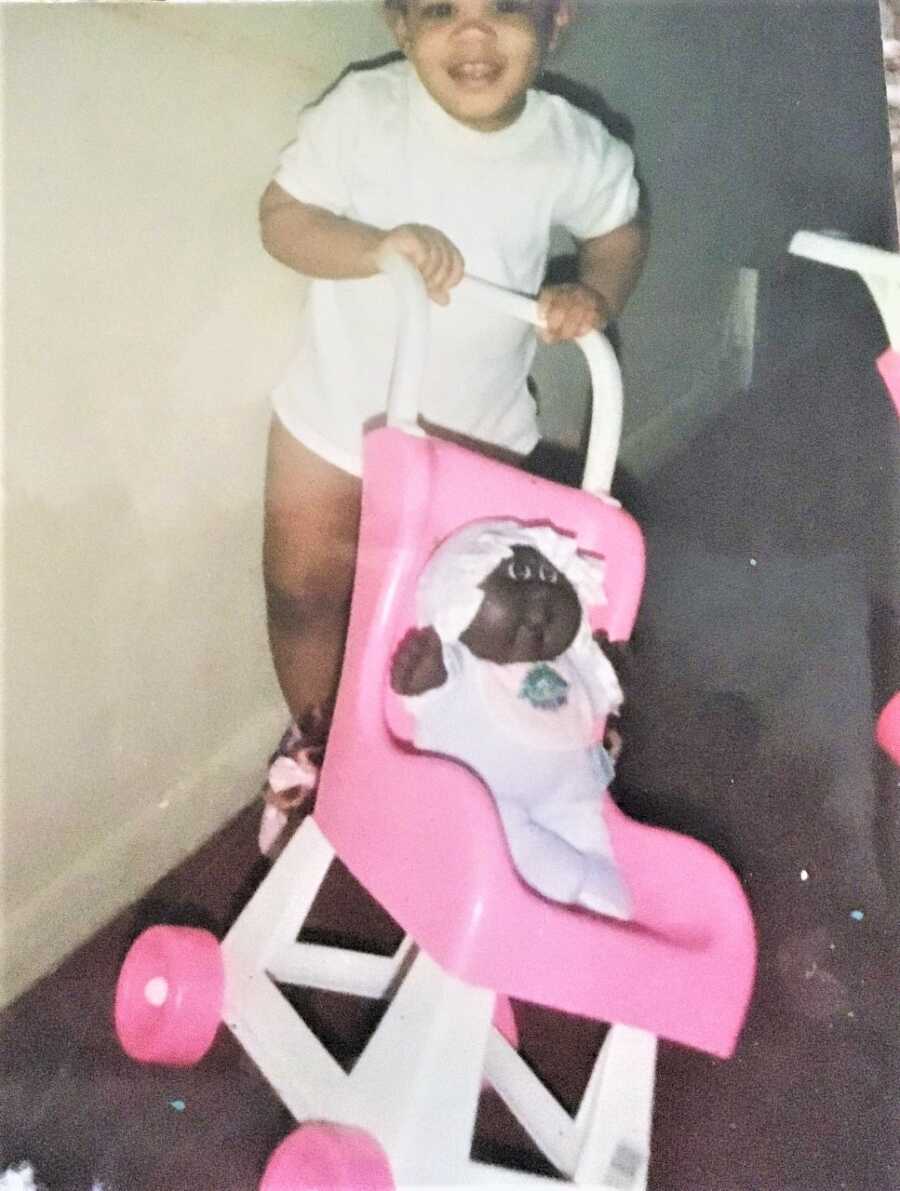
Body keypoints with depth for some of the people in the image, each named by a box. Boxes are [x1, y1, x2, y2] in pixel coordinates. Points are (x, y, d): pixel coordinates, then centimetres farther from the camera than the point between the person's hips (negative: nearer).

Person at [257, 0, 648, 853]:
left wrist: (595, 293, -16)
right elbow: (281, 217, -14)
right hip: (335, 420, 0)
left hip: (477, 434, 1)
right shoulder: (361, 111, -20)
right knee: (304, 591, 13)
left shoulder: (574, 147, -14)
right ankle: (313, 741, 40)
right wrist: (376, 245, -32)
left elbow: (619, 229, 5)